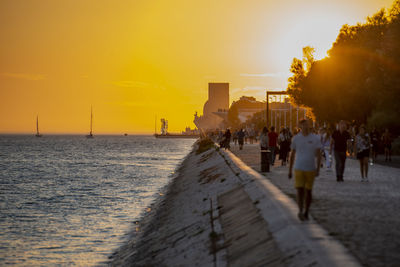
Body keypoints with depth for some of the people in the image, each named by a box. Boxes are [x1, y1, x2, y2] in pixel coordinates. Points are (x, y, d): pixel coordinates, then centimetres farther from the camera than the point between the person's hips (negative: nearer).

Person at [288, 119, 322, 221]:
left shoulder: (315, 139, -1)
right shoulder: (296, 138, 3)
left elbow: (318, 155, -2)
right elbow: (292, 155, 10)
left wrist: (318, 169, -12)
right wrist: (290, 170, 9)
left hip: (310, 169, 0)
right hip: (298, 169, 0)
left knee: (308, 191, 8)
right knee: (300, 191, -13)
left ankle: (306, 212, 21)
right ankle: (300, 211, -24)